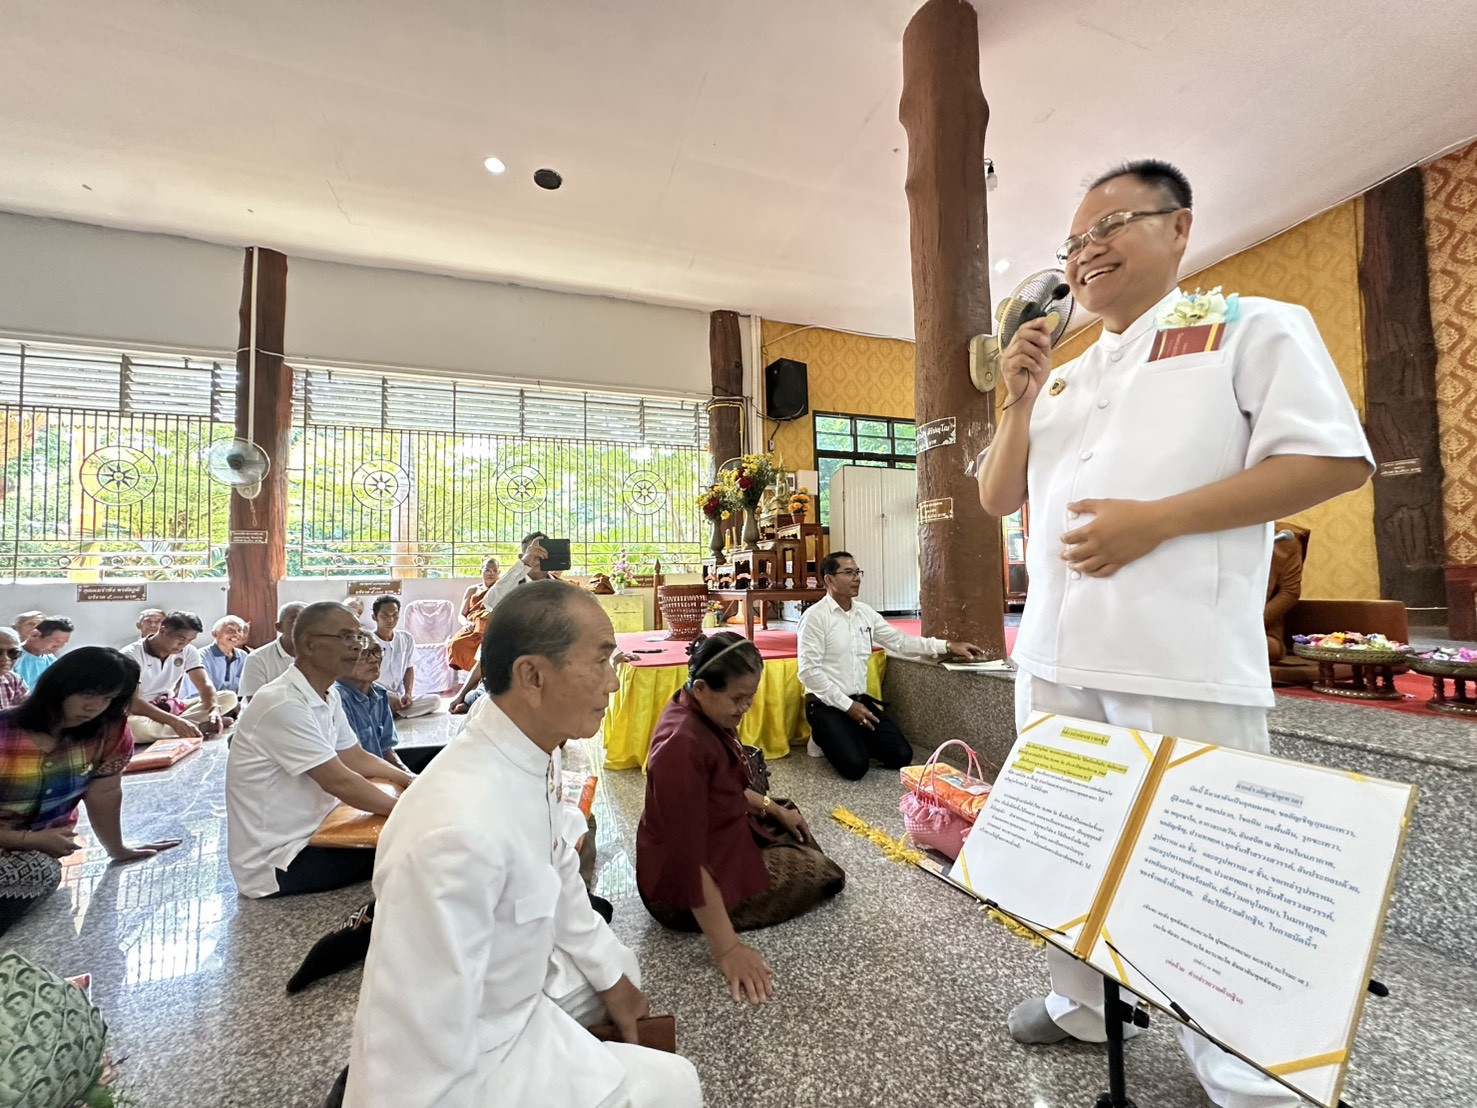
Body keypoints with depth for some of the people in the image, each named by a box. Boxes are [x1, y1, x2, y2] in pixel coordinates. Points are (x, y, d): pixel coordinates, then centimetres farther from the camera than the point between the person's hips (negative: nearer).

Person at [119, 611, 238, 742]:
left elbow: (204, 684, -11)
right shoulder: (131, 655, -17)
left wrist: (214, 709, -34)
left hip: (172, 708, 4)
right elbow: (133, 702, -27)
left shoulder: (188, 651, -3)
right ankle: (200, 727, -27)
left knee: (229, 697, -14)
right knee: (133, 725, -42)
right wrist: (174, 721, -42)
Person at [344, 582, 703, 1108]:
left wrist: (610, 975, 11)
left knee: (623, 967, 25)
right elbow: (421, 1057, -28)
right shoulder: (458, 830, -39)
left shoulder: (530, 751, -13)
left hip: (514, 985, 8)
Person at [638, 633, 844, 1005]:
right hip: (685, 888, -9)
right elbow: (689, 860, -32)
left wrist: (775, 809, 9)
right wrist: (727, 949, -28)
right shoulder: (683, 745, -36)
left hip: (717, 834, 9)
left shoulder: (704, 712, -7)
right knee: (824, 872, 3)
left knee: (789, 822, 25)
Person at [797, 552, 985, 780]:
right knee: (856, 765, -20)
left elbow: (900, 641, 10)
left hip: (860, 700, 6)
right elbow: (809, 671, -17)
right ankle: (825, 738, 10)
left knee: (901, 756, -4)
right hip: (827, 704, -6)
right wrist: (847, 705, -17)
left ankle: (852, 739, 19)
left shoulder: (865, 612, 6)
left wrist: (948, 646, 4)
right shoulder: (815, 616, -14)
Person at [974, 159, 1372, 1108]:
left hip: (1179, 657, -6)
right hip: (1054, 650, 6)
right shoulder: (1063, 377, 19)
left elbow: (1336, 460, -6)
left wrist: (1155, 520, -16)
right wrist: (1018, 401, 2)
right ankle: (1084, 1008, 37)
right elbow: (997, 498, 17)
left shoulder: (1255, 327, 5)